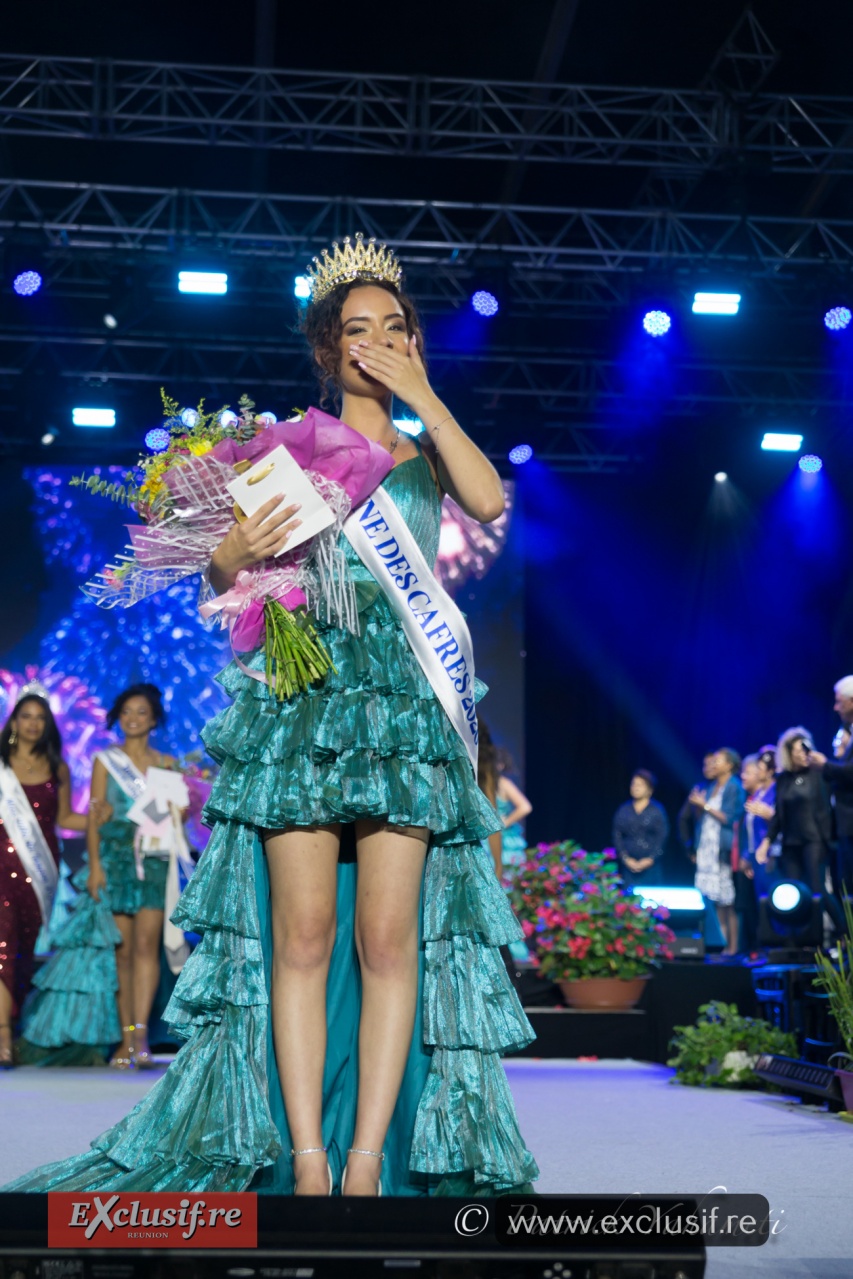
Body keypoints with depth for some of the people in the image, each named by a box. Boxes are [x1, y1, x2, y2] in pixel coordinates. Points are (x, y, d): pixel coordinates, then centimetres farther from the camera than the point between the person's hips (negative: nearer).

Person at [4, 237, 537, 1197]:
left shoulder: (426, 450, 18)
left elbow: (490, 501, -3)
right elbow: (219, 573, 13)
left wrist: (423, 399, 1)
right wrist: (241, 549, -11)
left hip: (404, 697, 1)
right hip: (302, 691, -1)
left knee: (389, 934, -7)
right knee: (303, 932, -7)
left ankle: (367, 1158, -4)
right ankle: (304, 1156, -3)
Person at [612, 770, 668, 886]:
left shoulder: (657, 810, 3)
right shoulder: (623, 810, 9)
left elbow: (662, 837, -2)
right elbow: (617, 836, 7)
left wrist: (650, 859, -10)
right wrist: (626, 859, -4)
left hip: (650, 864, -2)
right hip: (629, 865, 2)